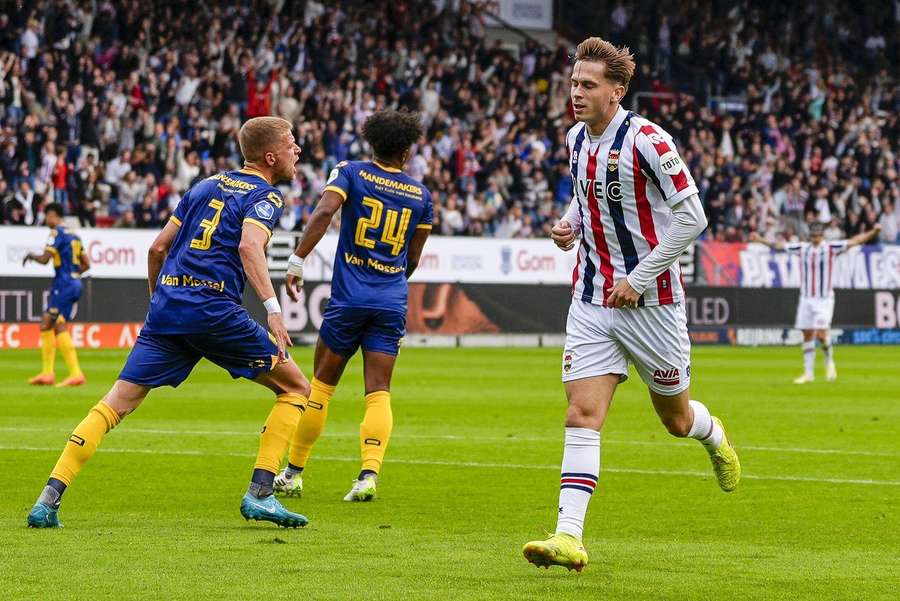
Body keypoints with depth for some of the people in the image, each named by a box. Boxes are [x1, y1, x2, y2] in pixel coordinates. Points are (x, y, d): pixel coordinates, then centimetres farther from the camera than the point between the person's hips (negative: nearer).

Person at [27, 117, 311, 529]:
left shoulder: (205, 187, 23)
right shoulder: (265, 196, 3)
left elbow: (158, 248, 22)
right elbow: (249, 246, -18)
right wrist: (272, 307, -27)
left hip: (166, 306, 6)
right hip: (214, 311, -6)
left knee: (117, 403, 5)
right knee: (296, 388, 8)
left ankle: (49, 498, -6)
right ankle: (259, 494, -2)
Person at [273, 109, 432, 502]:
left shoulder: (351, 173, 1)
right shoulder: (420, 195, 10)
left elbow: (325, 211, -17)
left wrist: (297, 261, -15)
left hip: (349, 297, -1)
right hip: (392, 303, 1)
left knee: (321, 384, 11)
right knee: (379, 393, 1)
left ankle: (293, 473, 17)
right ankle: (369, 473, -18)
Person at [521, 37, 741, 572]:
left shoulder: (645, 140, -17)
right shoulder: (578, 139, 5)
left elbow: (692, 216, -16)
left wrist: (639, 279, -17)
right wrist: (571, 225, 2)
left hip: (649, 301, -5)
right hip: (591, 301, 5)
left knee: (675, 418, 12)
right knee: (582, 417, -9)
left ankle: (714, 436, 48)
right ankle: (569, 538, -15)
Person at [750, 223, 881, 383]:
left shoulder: (831, 248, -5)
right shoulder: (802, 248, 5)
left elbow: (854, 241, -12)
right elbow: (779, 245, 16)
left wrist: (873, 232, -23)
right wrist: (760, 239, 20)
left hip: (824, 299, -4)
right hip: (806, 298, 4)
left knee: (821, 334, -13)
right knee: (807, 335, 5)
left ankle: (829, 361, 15)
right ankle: (808, 373, 11)